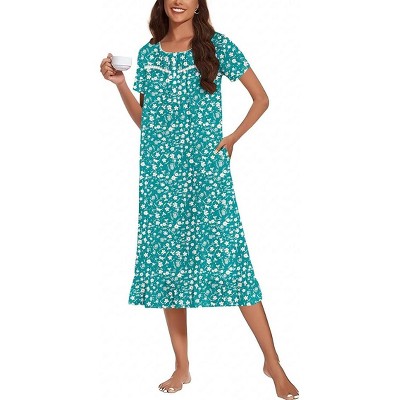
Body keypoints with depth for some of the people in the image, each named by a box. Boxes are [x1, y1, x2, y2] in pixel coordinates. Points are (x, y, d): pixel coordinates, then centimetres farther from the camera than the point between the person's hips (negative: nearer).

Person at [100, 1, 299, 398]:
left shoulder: (217, 46, 3)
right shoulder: (147, 53, 12)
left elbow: (261, 98, 5)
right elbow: (143, 120, 15)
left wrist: (232, 138, -3)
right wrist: (120, 84, 3)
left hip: (207, 171, -3)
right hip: (160, 173, 4)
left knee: (230, 260, -7)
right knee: (167, 264, 5)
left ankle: (272, 362, 4)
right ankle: (182, 367, 17)